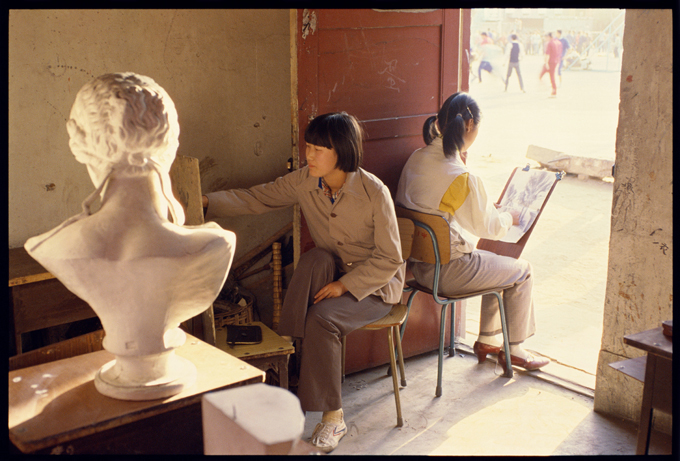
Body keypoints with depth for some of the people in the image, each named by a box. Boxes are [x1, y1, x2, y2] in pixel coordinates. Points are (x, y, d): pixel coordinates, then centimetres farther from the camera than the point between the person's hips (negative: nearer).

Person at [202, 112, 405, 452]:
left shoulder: (374, 193, -21)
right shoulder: (304, 182, -7)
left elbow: (389, 258, -16)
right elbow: (256, 198, -3)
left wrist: (345, 284, -24)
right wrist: (208, 201, -18)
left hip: (375, 283, -4)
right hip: (331, 272, 4)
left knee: (322, 318, -29)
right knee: (315, 259, -31)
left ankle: (333, 417, -16)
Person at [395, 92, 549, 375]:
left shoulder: (416, 159, -1)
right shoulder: (462, 178, -25)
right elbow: (489, 228, -11)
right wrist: (510, 218, 9)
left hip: (417, 263, 8)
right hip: (445, 272, -8)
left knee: (498, 264, 28)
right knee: (522, 271, 12)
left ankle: (487, 340, 35)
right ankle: (514, 351, 24)